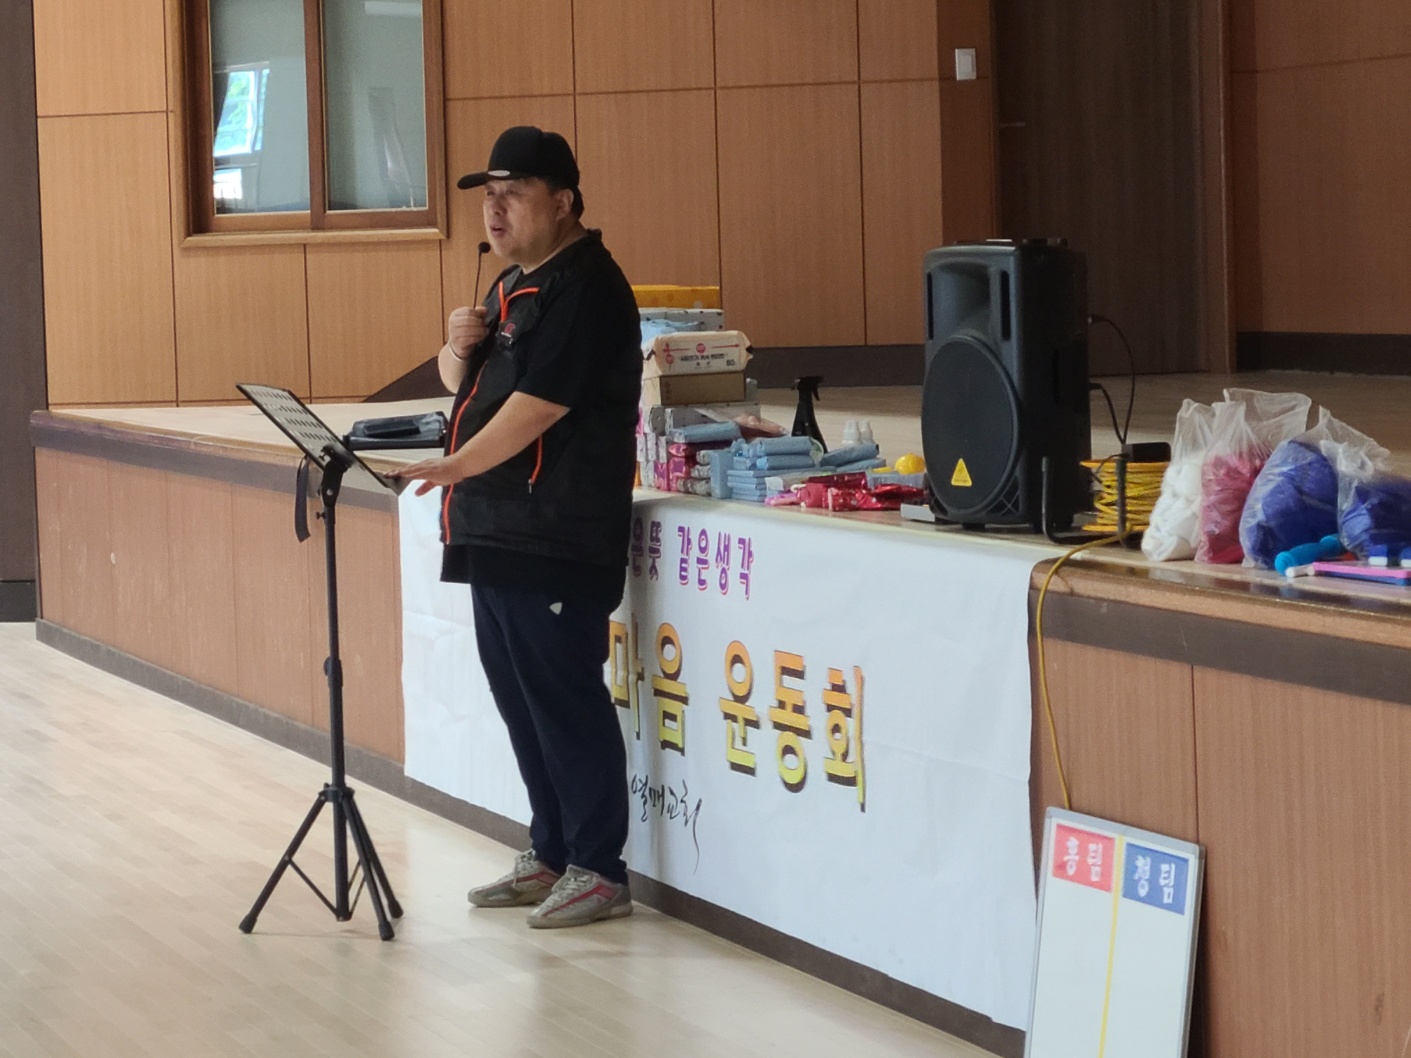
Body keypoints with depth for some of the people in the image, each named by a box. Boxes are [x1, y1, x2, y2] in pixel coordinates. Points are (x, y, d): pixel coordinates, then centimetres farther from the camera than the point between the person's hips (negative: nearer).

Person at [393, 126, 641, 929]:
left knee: (565, 697, -7)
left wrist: (457, 466, -22)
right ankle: (552, 856, 23)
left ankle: (601, 871, 0)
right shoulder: (515, 285, 18)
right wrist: (459, 346, 3)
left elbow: (538, 404, -21)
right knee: (520, 696, 14)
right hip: (497, 532, 10)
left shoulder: (585, 290, -14)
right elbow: (463, 382, 24)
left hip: (556, 538, -10)